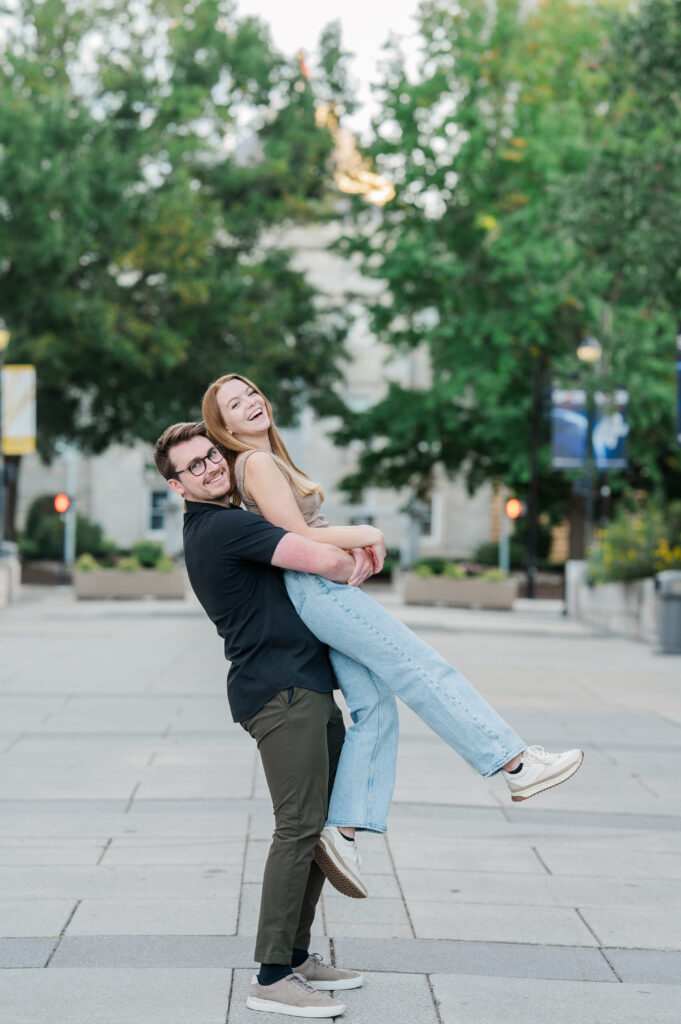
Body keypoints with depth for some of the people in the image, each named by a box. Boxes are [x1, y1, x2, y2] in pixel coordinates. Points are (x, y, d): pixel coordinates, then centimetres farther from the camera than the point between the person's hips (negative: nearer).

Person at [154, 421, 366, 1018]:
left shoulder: (217, 527, 20)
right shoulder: (224, 527, -13)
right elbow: (325, 561, -20)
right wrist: (351, 568, 3)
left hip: (308, 688, 10)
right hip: (280, 690, -10)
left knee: (318, 824, 12)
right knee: (299, 825, -13)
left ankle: (296, 955, 18)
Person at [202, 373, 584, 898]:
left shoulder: (273, 461, 21)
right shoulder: (257, 464, -9)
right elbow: (296, 538, -16)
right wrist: (367, 535, -6)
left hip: (329, 592, 10)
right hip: (317, 589, -10)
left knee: (374, 708, 2)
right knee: (425, 672, -11)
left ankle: (342, 830, -2)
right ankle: (518, 764, -13)